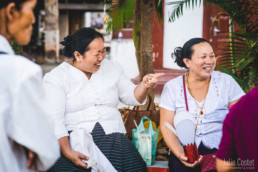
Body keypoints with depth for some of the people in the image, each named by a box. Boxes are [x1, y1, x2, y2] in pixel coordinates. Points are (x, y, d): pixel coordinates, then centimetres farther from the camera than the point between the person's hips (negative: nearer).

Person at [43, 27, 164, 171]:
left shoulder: (112, 68, 16)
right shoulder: (55, 78, 1)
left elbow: (131, 97, 21)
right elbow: (54, 120, -8)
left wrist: (144, 86, -2)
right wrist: (67, 152, -22)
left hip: (112, 138, 3)